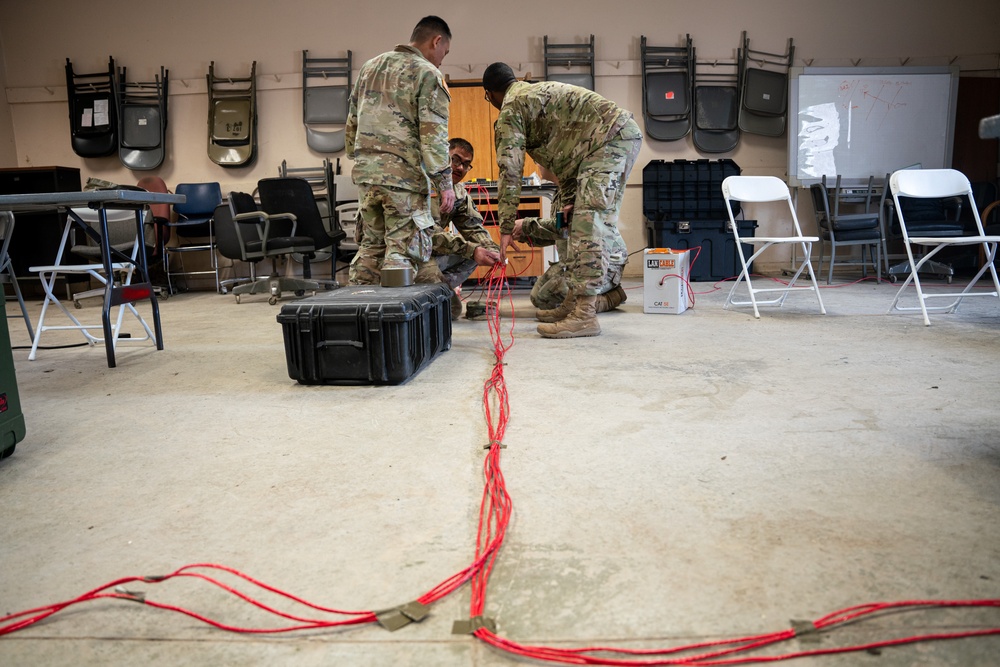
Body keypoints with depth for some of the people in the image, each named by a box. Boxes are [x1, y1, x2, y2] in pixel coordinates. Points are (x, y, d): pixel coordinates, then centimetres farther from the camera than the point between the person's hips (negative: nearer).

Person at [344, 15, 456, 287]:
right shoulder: (427, 73, -3)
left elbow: (352, 123, 21)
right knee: (403, 250, -4)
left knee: (371, 245, 14)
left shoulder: (369, 67, 18)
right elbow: (433, 134, -11)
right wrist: (444, 183, -10)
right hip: (404, 174, -7)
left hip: (365, 172, 7)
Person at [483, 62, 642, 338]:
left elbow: (510, 170, -6)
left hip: (608, 137, -10)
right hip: (627, 131, 10)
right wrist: (571, 193, 23)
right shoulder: (539, 90, 28)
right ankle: (580, 299, 16)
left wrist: (506, 227, -4)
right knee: (599, 223, 11)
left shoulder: (510, 108, 0)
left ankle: (584, 315, -19)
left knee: (589, 224, -15)